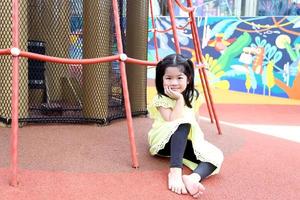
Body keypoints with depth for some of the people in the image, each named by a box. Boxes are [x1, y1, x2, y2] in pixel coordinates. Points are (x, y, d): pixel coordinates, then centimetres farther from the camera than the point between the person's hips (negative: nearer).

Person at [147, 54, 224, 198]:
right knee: (183, 124, -38)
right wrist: (179, 99, -23)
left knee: (216, 156, -22)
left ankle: (193, 177, -49)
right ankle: (175, 171, -48)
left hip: (185, 142, 5)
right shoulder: (161, 99, -12)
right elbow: (173, 122, -24)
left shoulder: (193, 96, 4)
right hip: (163, 141, -5)